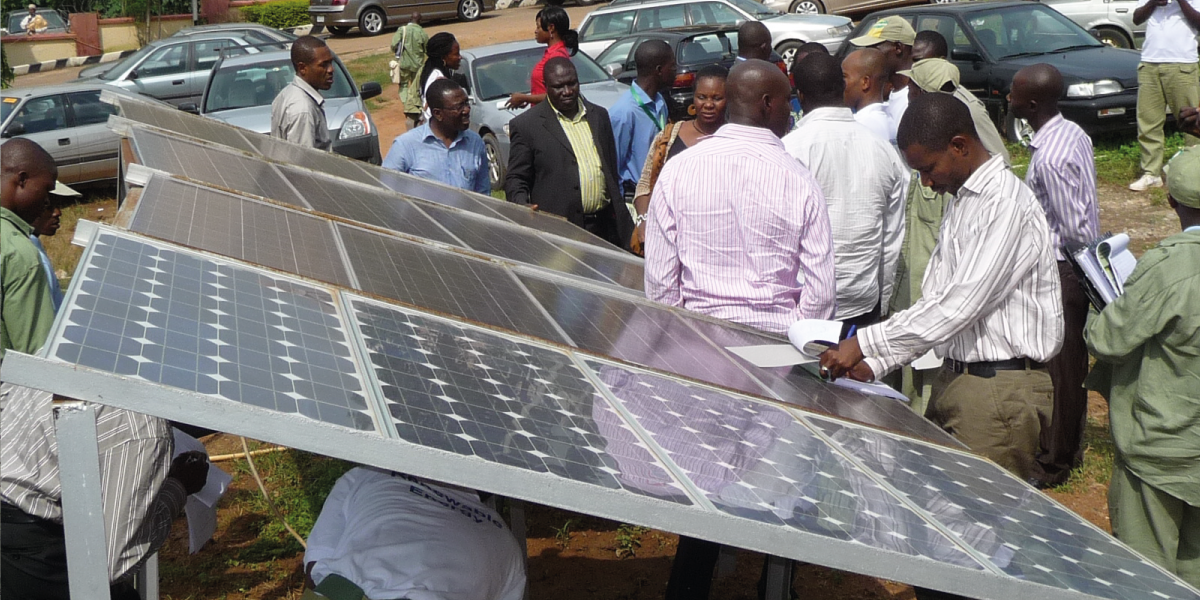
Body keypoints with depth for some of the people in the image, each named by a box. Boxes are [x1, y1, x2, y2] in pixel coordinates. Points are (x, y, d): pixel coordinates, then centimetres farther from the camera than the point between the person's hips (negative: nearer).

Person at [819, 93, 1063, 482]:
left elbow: (959, 305, -22)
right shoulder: (961, 201, 15)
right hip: (955, 379, 9)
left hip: (1001, 390, -9)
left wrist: (863, 343, -19)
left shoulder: (1007, 205, -16)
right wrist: (874, 365, 5)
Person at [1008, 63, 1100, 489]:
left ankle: (1052, 462, 19)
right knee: (1072, 362, 21)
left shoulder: (1049, 159, -27)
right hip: (1080, 264, 10)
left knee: (1057, 366, 4)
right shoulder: (1074, 133, 2)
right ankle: (1071, 447, 37)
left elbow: (1072, 227, -23)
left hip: (1060, 269, -9)